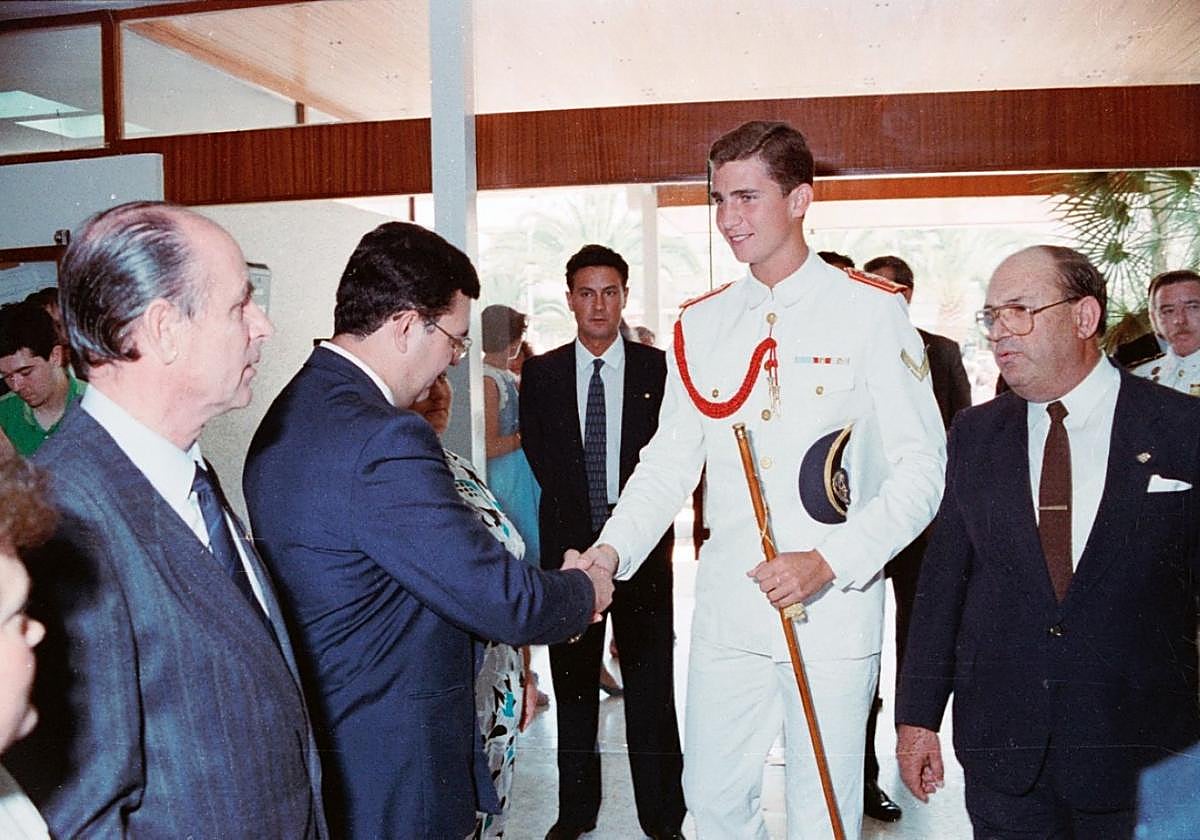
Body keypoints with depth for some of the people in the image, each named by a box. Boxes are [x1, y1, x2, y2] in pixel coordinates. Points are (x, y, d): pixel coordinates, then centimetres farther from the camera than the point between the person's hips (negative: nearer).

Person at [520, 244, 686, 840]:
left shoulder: (658, 369, 0)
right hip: (569, 544, 2)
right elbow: (538, 454, 5)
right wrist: (578, 513, -1)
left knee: (651, 684, 5)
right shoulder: (541, 373, 5)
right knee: (572, 683, 11)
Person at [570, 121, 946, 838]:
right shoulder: (701, 324, 8)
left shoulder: (872, 311, -4)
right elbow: (670, 461, 8)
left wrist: (830, 561, -18)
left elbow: (923, 466, -6)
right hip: (728, 604, 4)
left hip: (835, 607, -3)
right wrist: (611, 551, -8)